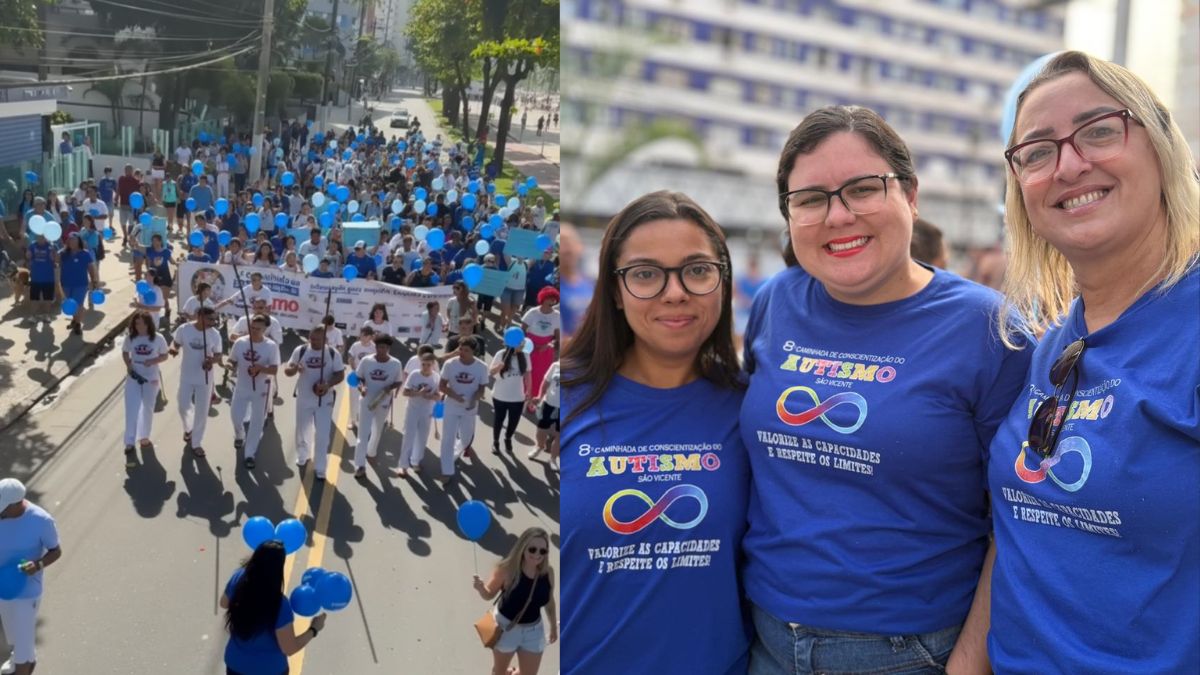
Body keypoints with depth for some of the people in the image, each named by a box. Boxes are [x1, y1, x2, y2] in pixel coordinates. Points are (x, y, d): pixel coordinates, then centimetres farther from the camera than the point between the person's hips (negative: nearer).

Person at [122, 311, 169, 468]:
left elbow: (164, 356, -1)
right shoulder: (130, 338, -6)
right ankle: (130, 446, -8)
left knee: (148, 410, 15)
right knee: (132, 410, -7)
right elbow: (124, 352, 9)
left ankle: (144, 437, 37)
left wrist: (153, 361, -20)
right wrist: (128, 365, -9)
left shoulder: (158, 338, -11)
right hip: (133, 378, 0)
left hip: (151, 379, 0)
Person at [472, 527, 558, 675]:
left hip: (533, 630, 3)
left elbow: (549, 601, 2)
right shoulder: (507, 569, -27)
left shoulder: (548, 572, -16)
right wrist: (480, 588, -35)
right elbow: (489, 594, -12)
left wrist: (554, 627, 13)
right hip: (506, 626, -3)